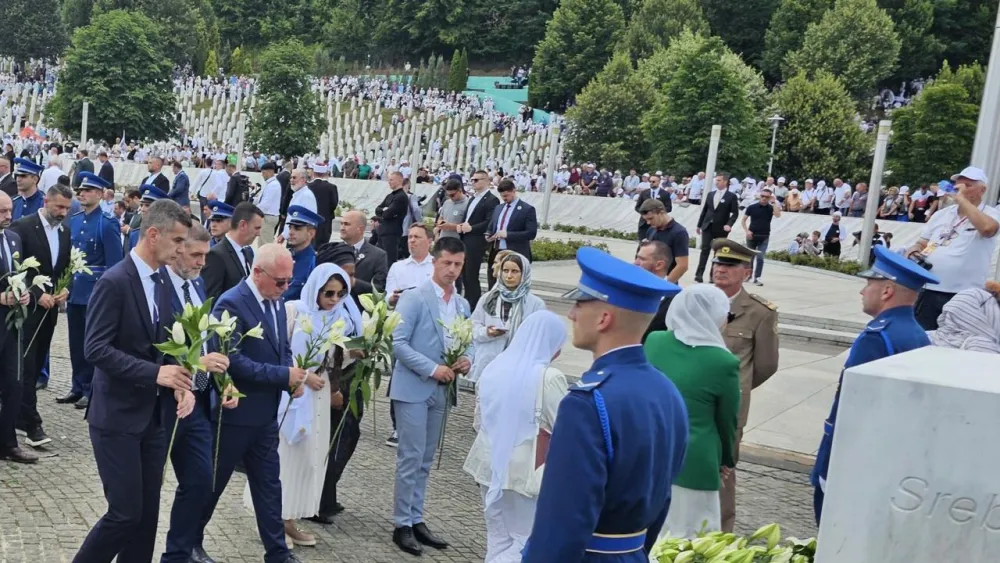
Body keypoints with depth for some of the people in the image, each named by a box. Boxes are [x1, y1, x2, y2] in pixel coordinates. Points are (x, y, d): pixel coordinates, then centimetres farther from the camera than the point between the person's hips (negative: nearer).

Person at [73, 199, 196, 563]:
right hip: (118, 418, -7)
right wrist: (154, 373, -27)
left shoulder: (162, 285, 9)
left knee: (147, 514, 11)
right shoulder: (114, 282, -15)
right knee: (125, 514, -4)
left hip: (153, 416, 7)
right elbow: (95, 349, -20)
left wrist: (180, 385, -4)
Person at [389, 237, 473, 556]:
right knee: (410, 458, -3)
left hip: (441, 392, 6)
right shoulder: (414, 299, -9)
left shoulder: (462, 305, 10)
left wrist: (467, 359, -5)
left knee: (425, 461, 13)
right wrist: (432, 369, -19)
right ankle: (402, 524, 6)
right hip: (413, 388, -6)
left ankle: (416, 520, 22)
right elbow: (398, 343, -14)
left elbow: (467, 342, 18)